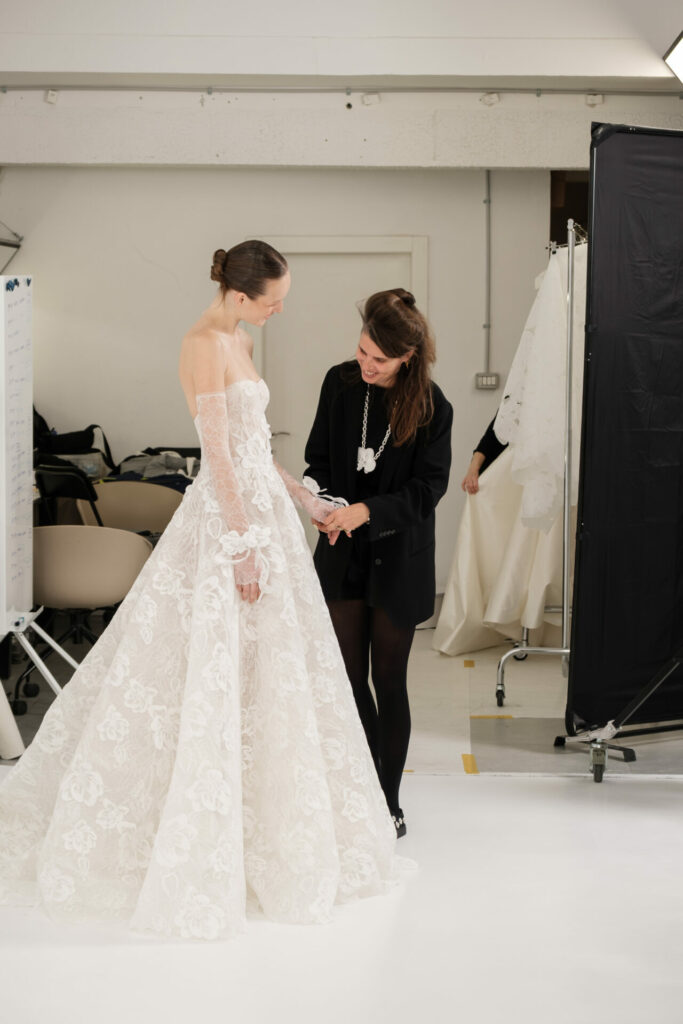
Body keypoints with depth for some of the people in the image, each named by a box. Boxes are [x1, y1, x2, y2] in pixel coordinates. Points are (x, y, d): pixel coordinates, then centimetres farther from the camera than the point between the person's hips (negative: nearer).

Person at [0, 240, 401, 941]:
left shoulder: (238, 340, 13)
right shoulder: (204, 343, -15)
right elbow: (217, 452, -19)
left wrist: (304, 500, 19)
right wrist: (244, 545, -21)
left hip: (260, 503, 10)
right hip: (227, 516, -10)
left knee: (263, 677, 14)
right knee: (215, 675, -3)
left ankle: (257, 826, 26)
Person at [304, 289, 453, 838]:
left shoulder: (431, 407, -12)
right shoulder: (340, 383, -2)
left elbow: (427, 488, -13)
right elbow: (320, 456, 7)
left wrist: (367, 510, -25)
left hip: (399, 560, -3)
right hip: (344, 555, 3)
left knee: (388, 679, 6)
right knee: (349, 675, 6)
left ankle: (389, 801, 20)